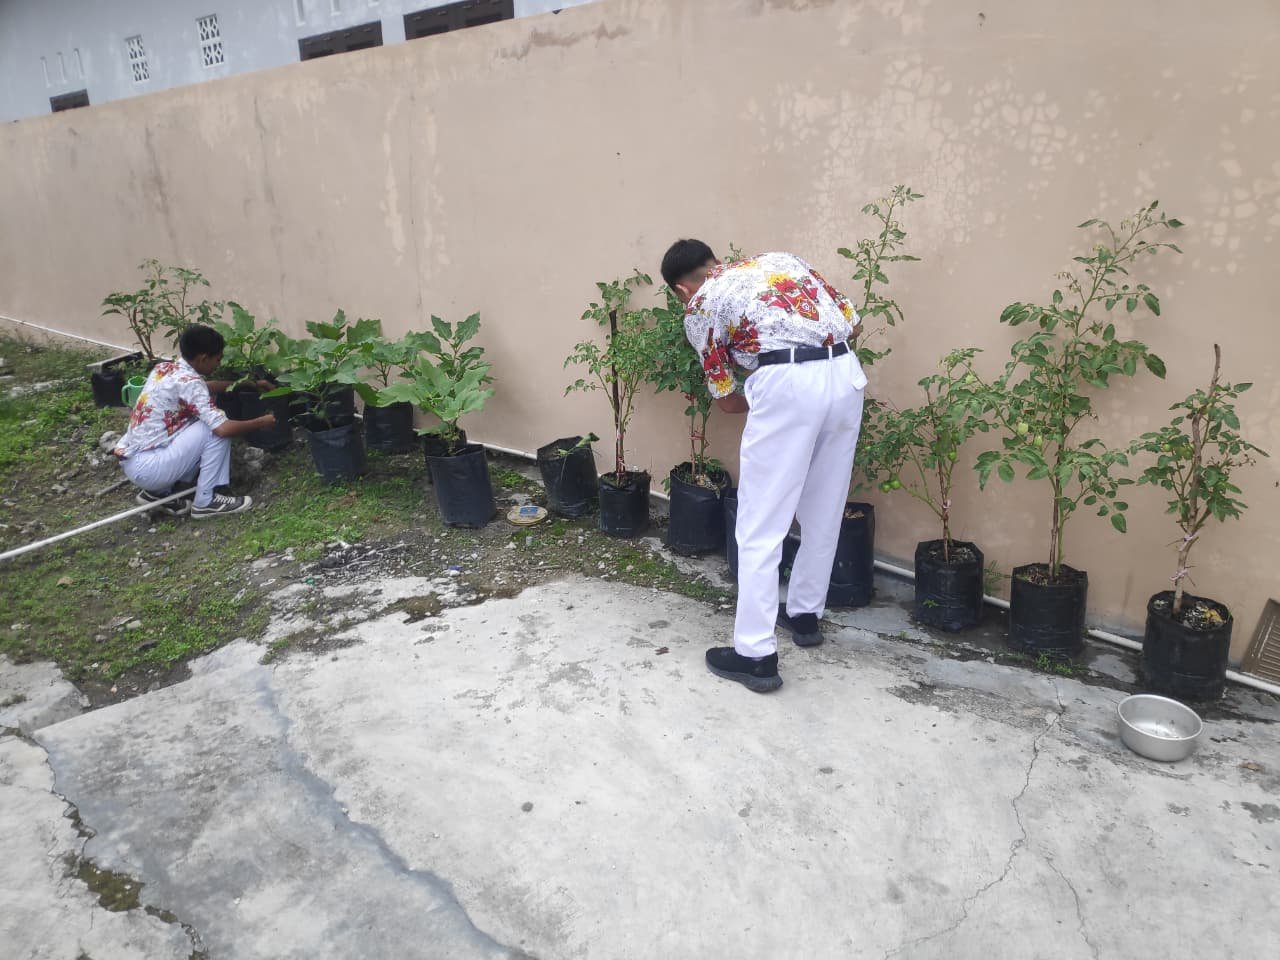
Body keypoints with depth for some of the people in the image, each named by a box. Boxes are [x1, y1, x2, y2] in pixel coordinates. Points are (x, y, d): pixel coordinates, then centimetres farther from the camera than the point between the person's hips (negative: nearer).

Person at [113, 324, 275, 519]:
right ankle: (206, 501, -3)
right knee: (216, 429, -10)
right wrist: (260, 423, -8)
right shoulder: (189, 382, -18)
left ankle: (158, 492, 16)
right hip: (147, 467, -9)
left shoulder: (164, 368, 10)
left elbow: (205, 387, 30)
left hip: (131, 461, 9)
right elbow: (223, 428, -24)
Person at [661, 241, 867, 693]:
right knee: (824, 512, 20)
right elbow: (853, 322, 23)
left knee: (761, 526, 2)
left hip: (788, 384, -6)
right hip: (846, 375, 6)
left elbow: (727, 399, 17)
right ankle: (805, 614, 36)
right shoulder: (779, 259, 27)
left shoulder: (700, 307, 13)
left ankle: (755, 655, 5)